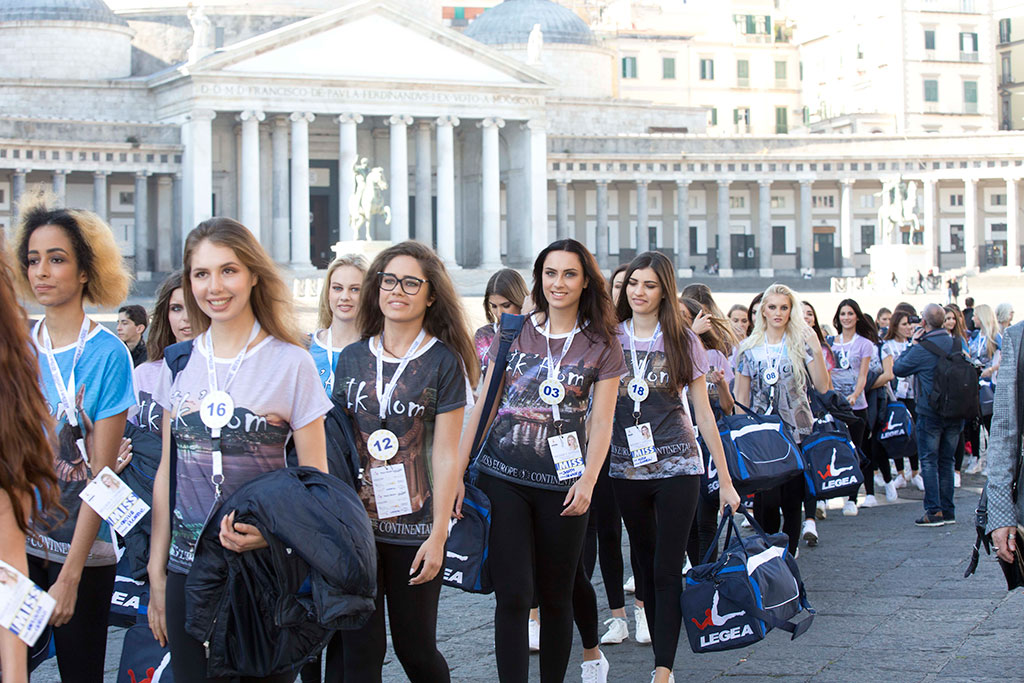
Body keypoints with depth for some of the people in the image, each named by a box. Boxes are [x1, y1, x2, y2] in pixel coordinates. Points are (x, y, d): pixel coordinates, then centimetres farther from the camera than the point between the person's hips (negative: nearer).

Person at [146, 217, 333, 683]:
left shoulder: (291, 363, -5)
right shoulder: (178, 363, 7)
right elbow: (167, 473, 11)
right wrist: (156, 574, 8)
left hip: (264, 570, -3)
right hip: (187, 569, 3)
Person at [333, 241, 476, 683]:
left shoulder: (443, 361, -2)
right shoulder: (352, 359, 8)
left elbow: (446, 456, -5)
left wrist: (439, 534, -9)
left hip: (414, 526, -2)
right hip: (354, 524, 3)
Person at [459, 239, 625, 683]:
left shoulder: (602, 346, 2)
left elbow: (601, 422, 0)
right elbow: (484, 405, 8)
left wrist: (587, 482, -11)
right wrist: (459, 469, 3)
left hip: (561, 483, 0)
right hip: (502, 477, 0)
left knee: (556, 596, 9)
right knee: (512, 595, -5)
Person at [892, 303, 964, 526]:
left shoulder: (922, 349, -16)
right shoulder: (957, 343, 2)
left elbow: (898, 368, -4)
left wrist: (913, 344, 2)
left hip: (930, 413, -5)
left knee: (929, 461, 1)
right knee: (946, 461, 13)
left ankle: (934, 511, -5)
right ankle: (948, 511, 14)